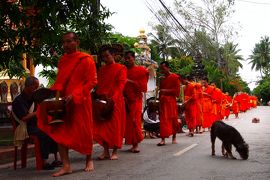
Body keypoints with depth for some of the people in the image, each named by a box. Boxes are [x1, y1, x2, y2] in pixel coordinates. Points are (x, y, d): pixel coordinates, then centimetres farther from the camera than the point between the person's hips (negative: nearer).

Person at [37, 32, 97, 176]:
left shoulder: (86, 60, -5)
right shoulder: (62, 60, 13)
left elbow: (92, 82, -10)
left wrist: (74, 95, -20)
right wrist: (53, 92, -2)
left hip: (80, 102, -5)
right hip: (62, 101, 5)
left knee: (84, 132, 6)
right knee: (60, 132, -2)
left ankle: (89, 161, 26)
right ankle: (66, 166, 3)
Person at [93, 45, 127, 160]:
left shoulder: (121, 68, 1)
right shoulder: (101, 69, 18)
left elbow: (121, 85, -10)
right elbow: (98, 85, 18)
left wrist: (113, 97, -24)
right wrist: (97, 96, 0)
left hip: (115, 101, -5)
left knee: (115, 126, -2)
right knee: (102, 126, 1)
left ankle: (115, 152, 5)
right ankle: (105, 151, 9)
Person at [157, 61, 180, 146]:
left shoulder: (175, 77, -2)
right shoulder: (162, 79, 14)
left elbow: (177, 90, -7)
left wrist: (166, 91, -13)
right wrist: (160, 99, 9)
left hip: (171, 101, -4)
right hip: (163, 101, 4)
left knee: (173, 119, 5)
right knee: (163, 120, -5)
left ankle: (174, 138, 21)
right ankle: (163, 139, -10)